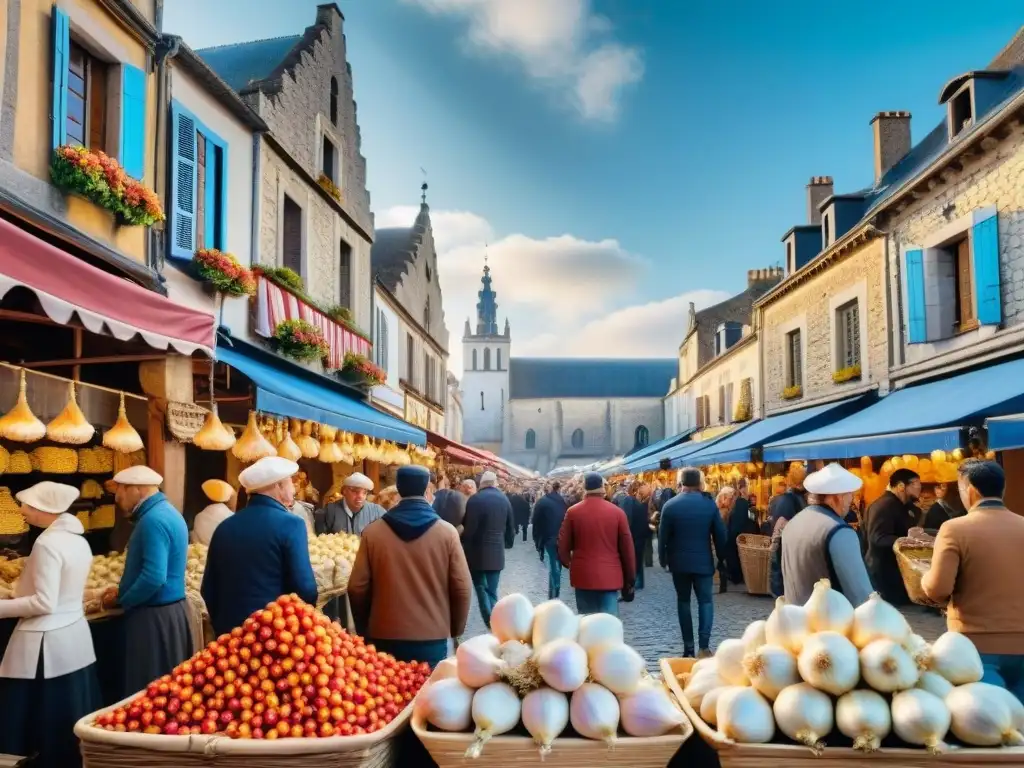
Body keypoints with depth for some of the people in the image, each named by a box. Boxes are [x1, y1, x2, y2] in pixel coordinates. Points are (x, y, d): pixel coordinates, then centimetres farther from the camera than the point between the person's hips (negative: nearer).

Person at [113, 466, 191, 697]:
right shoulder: (166, 511, 12)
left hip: (154, 615, -10)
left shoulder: (153, 520, -20)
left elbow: (154, 577, -27)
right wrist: (123, 592, 15)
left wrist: (123, 601, -12)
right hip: (171, 608, 10)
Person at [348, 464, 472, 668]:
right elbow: (462, 588, -6)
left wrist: (364, 629, 14)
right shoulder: (447, 532, -7)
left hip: (385, 637, 1)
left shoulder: (372, 532, -5)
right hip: (432, 638, -1)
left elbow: (357, 588, -2)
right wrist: (455, 628, 11)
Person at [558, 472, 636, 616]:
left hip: (583, 575, 1)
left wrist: (567, 563, 24)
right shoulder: (617, 512, -4)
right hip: (610, 576, -1)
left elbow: (563, 545, 3)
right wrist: (630, 578, 9)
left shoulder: (573, 512, -3)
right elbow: (627, 548, 0)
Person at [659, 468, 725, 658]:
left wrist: (663, 560, 10)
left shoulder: (670, 505, -7)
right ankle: (704, 645, -7)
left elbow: (663, 536, -3)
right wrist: (721, 558, 13)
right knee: (705, 601, 5)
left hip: (679, 562, 1)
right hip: (703, 561, 0)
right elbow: (720, 535, 0)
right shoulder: (710, 505, -6)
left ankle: (688, 646, 11)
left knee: (683, 601, 12)